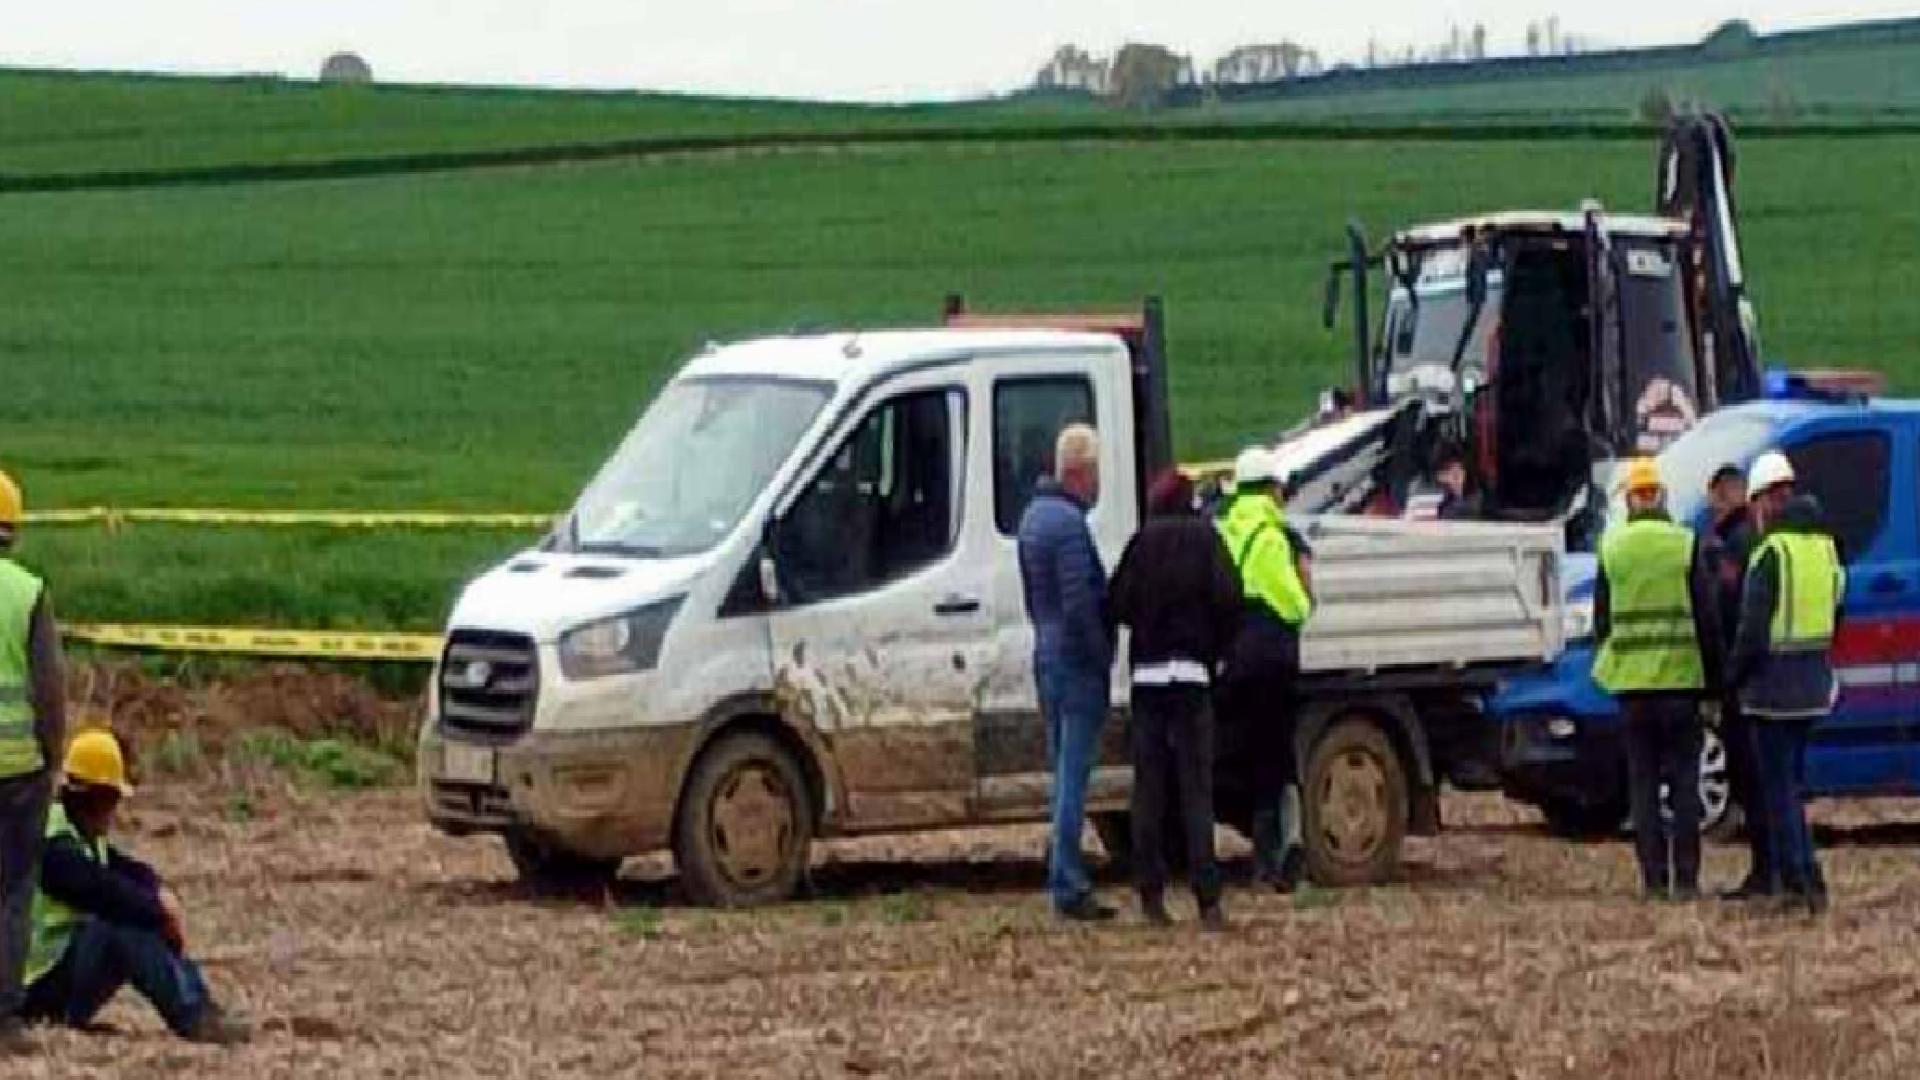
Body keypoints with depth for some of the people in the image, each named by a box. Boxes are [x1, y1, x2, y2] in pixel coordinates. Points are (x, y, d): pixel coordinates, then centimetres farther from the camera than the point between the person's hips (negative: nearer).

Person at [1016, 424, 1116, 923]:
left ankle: (1067, 881, 18)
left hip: (1047, 656, 10)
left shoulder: (1035, 516, 14)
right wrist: (1103, 656, -13)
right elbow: (1079, 603, -21)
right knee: (1073, 776, -8)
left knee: (1064, 773, 14)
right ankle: (1069, 886, -8)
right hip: (1077, 662, -10)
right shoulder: (1068, 521, -18)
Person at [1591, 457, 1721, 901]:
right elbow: (1707, 617, -4)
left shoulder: (1611, 548, 1)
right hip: (1681, 678, -1)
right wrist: (1713, 674, 5)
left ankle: (1654, 878, 3)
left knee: (1642, 784, 6)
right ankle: (1686, 878, 3)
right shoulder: (1685, 546, -5)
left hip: (1632, 681, 1)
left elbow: (1600, 619, 6)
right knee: (1684, 782, 5)